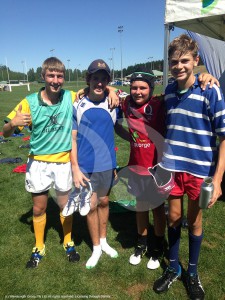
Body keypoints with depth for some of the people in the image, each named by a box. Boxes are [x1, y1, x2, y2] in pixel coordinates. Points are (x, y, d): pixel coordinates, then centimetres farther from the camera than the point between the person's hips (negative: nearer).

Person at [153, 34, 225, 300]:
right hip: (172, 166, 4)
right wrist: (163, 160, 11)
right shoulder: (169, 91, 3)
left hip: (200, 169, -3)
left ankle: (193, 273, 36)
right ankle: (173, 268, 37)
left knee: (195, 221, 13)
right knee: (174, 217, 15)